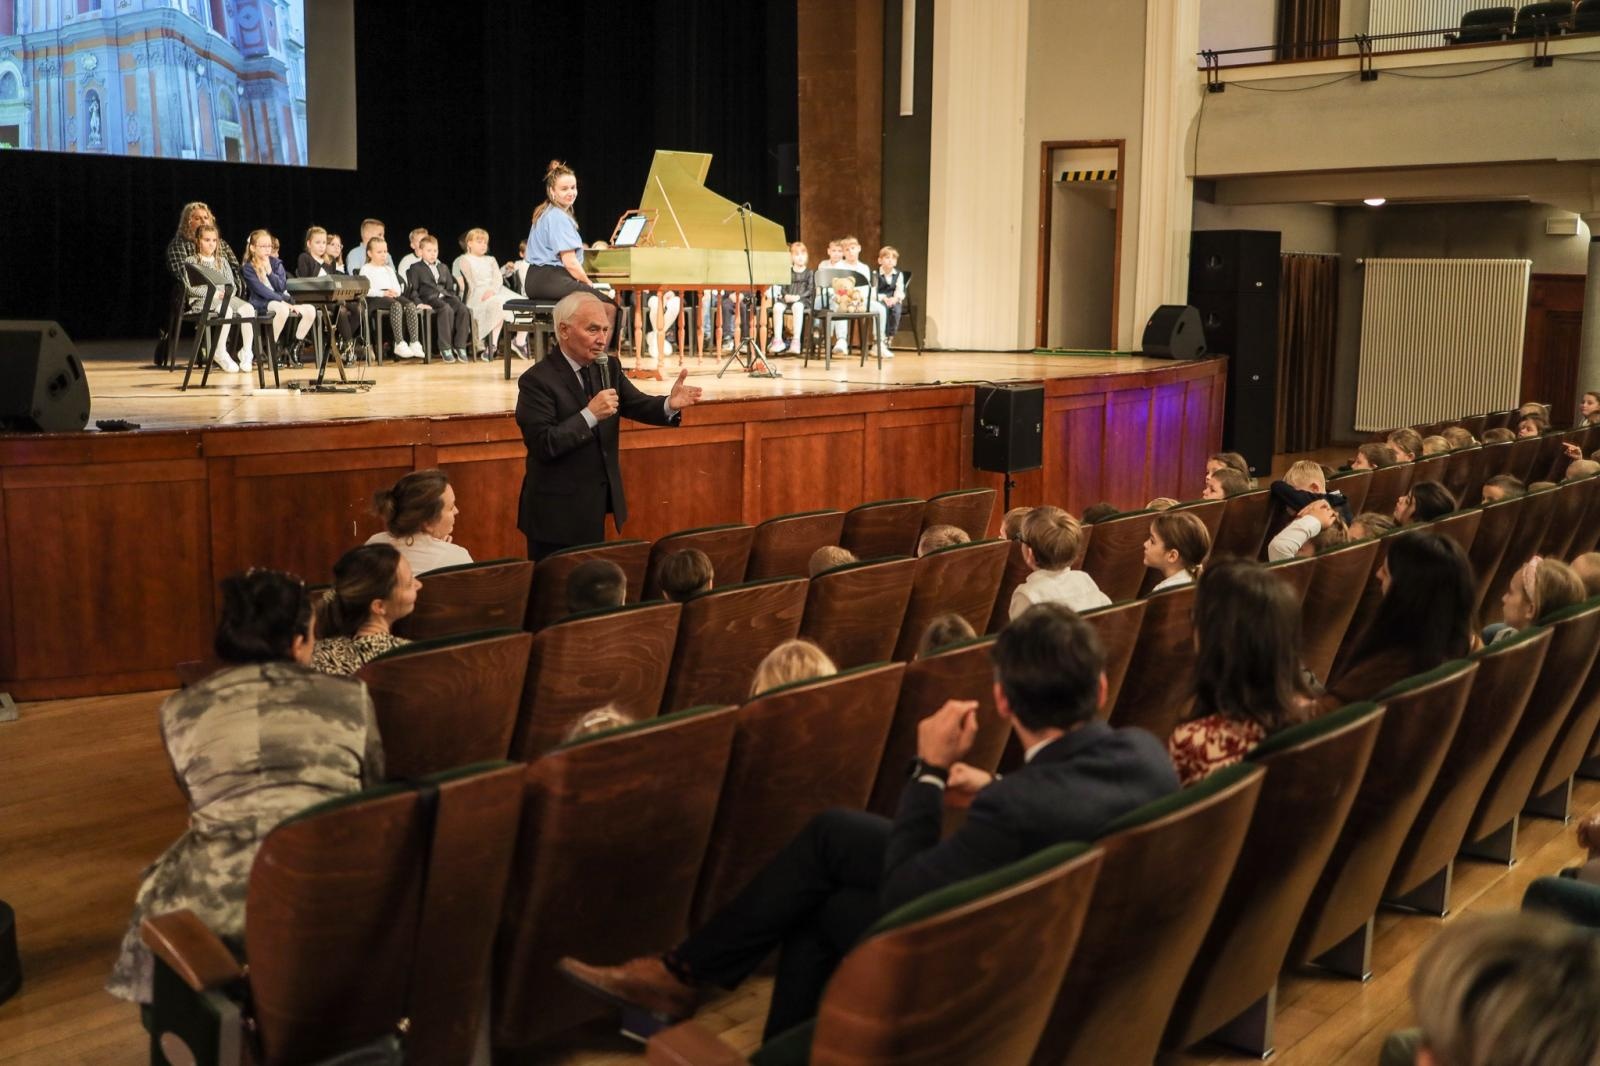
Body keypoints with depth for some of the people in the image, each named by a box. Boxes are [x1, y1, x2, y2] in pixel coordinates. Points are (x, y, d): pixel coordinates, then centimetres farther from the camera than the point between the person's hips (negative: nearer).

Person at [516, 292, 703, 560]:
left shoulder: (607, 368, 5)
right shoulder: (537, 380, -16)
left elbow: (639, 405, -4)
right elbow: (543, 445, -23)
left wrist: (670, 404, -25)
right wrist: (590, 414, -29)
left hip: (596, 506, 7)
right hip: (558, 513, -7)